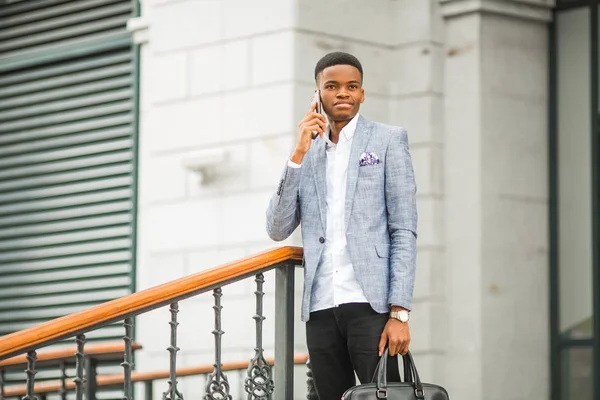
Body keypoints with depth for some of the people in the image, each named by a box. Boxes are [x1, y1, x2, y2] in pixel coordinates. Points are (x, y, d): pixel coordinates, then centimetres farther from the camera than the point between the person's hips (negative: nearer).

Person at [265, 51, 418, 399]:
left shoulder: (388, 140, 6)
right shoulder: (307, 153, 17)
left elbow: (404, 231, 0)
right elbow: (278, 230, 7)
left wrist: (400, 312, -10)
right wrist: (299, 154, -2)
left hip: (369, 303, -4)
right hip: (320, 308, 4)